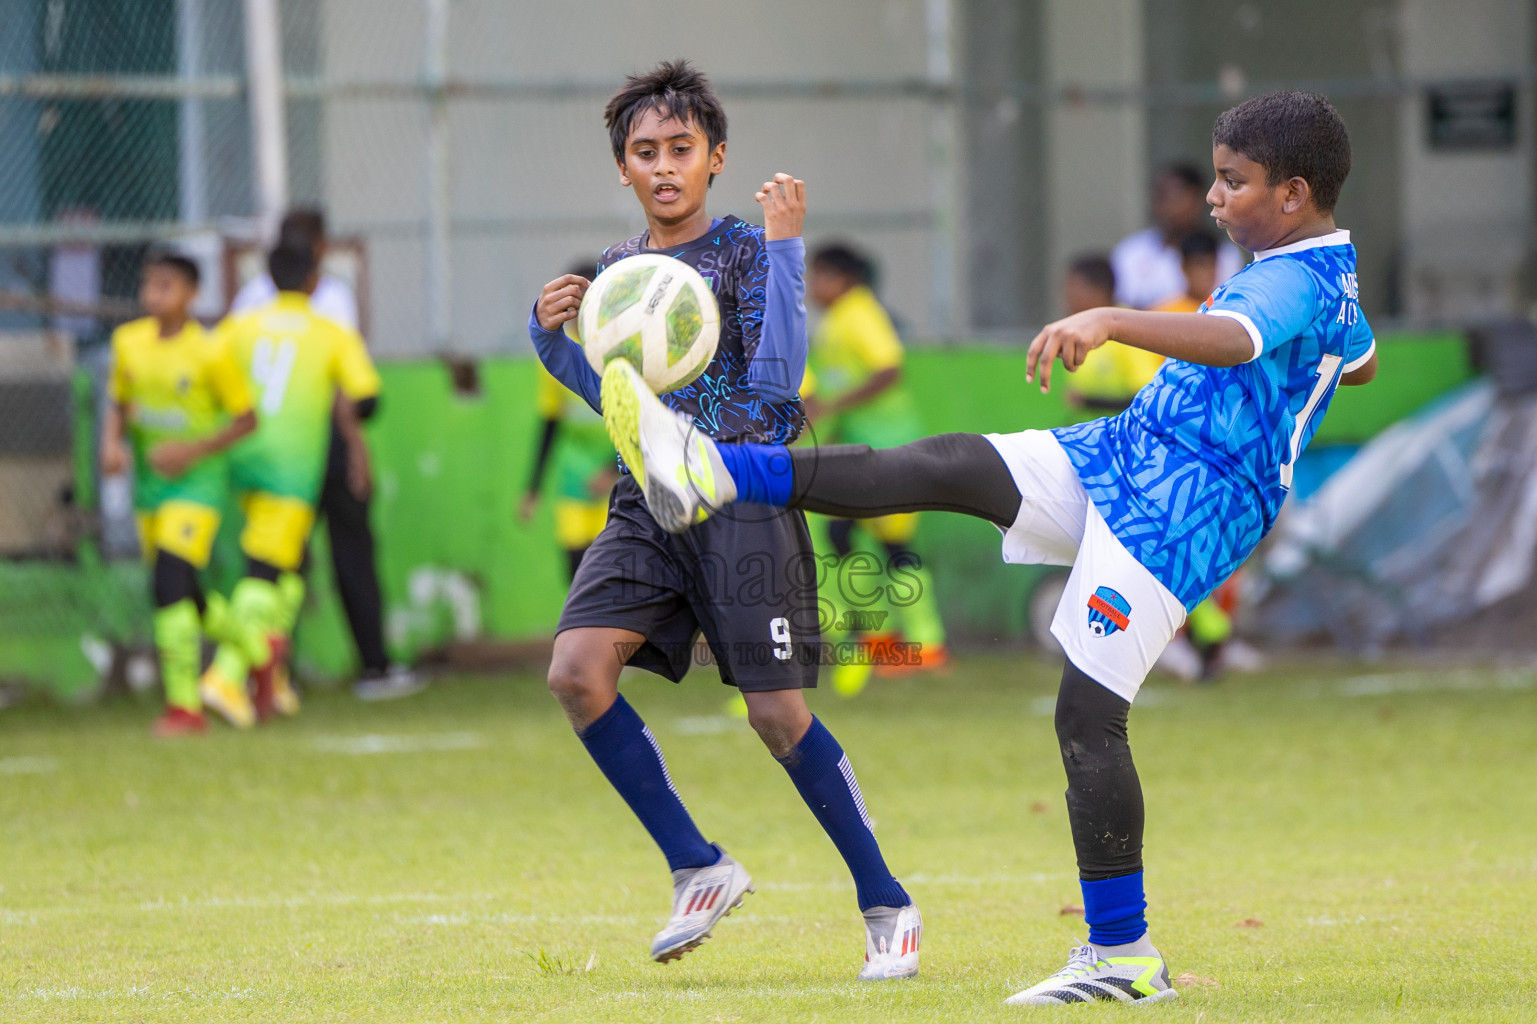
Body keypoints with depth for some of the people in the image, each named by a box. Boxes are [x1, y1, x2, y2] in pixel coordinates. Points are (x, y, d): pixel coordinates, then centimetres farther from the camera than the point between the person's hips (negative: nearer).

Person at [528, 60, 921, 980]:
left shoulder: (746, 252, -4)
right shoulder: (619, 269, 14)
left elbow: (777, 380, -17)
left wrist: (784, 250, -20)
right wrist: (555, 339, 7)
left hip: (743, 500, -5)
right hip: (648, 504, 5)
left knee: (778, 712, -10)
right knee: (577, 671, -16)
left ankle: (887, 905, 7)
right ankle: (701, 870, -2)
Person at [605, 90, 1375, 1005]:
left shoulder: (1297, 284, -17)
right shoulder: (1333, 279, 15)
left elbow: (1233, 339, -41)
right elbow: (1362, 359, 37)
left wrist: (1111, 321, -55)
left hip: (1182, 508, -10)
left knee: (1089, 716, -11)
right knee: (950, 467, -4)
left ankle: (1124, 954, -5)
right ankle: (712, 476, -12)